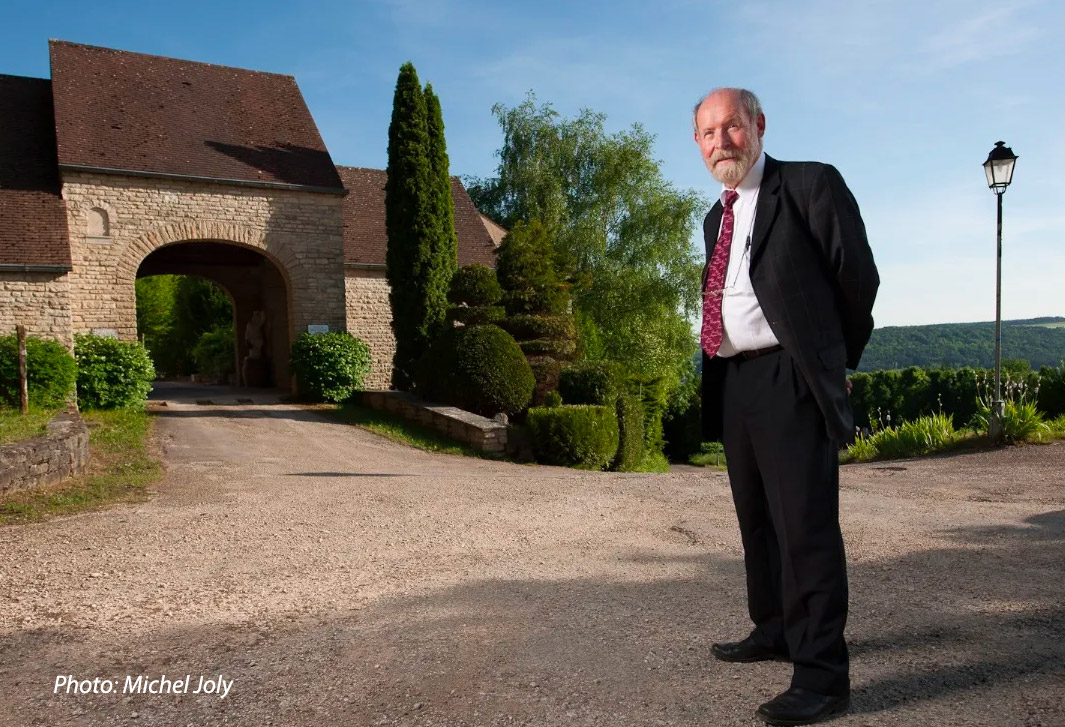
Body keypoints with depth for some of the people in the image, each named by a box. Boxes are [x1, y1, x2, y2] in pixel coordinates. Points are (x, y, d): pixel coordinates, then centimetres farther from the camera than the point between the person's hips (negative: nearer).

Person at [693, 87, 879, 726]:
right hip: (733, 382, 8)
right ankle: (775, 632, 34)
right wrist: (719, 373, 17)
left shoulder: (811, 185, -5)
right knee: (757, 519, 17)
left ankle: (823, 676, 4)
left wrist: (835, 358, 7)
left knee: (804, 524, -7)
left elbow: (858, 276, -3)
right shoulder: (717, 217, 17)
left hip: (791, 379, -8)